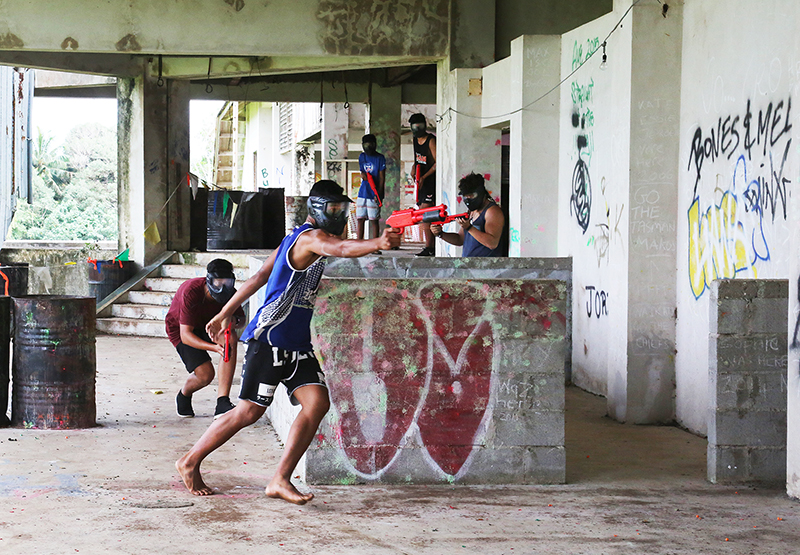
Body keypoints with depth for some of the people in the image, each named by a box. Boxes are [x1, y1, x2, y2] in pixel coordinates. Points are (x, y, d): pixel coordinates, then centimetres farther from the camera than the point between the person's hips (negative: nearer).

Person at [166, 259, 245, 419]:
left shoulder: (229, 292, -21)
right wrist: (214, 347, -50)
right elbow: (185, 335, -36)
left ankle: (222, 403, -34)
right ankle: (184, 396, 20)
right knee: (205, 373, -20)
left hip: (207, 325, 4)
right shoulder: (191, 292, -35)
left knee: (230, 338, -29)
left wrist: (235, 320, -31)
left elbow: (240, 316, -4)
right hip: (179, 329, -4)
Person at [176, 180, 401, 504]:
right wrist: (378, 243, -50)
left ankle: (280, 481, -6)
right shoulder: (309, 236, -10)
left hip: (296, 344, 9)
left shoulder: (296, 239, 20)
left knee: (317, 403, -8)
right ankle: (190, 462, 13)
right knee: (250, 411, -4)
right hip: (271, 338, -9)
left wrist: (226, 313, 24)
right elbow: (342, 249, -33)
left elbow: (259, 277, 22)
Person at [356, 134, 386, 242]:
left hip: (374, 195, -5)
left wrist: (378, 194, -13)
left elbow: (382, 178, -6)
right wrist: (363, 175, -9)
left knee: (374, 220, -2)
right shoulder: (362, 157, 12)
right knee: (360, 219, 6)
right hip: (362, 193, 5)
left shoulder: (380, 158, -4)